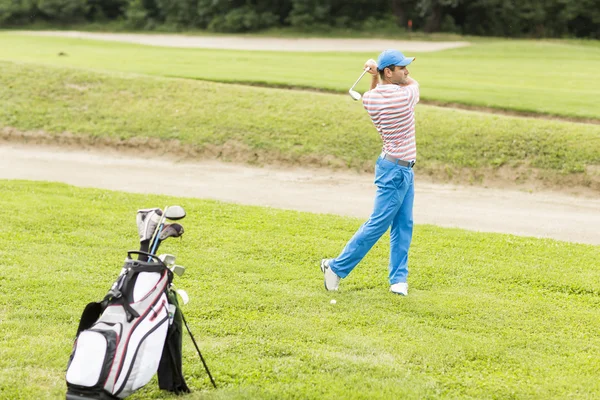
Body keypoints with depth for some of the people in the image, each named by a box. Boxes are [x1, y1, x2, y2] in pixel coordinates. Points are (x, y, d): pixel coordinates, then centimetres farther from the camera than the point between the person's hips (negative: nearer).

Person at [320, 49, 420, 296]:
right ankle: (337, 267, 5)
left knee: (403, 226, 9)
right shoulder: (406, 96, -20)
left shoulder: (369, 99, -1)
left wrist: (375, 75, 9)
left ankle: (398, 279, 11)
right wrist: (378, 72, 2)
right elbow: (413, 82, 5)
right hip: (396, 170, -8)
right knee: (378, 224, -2)